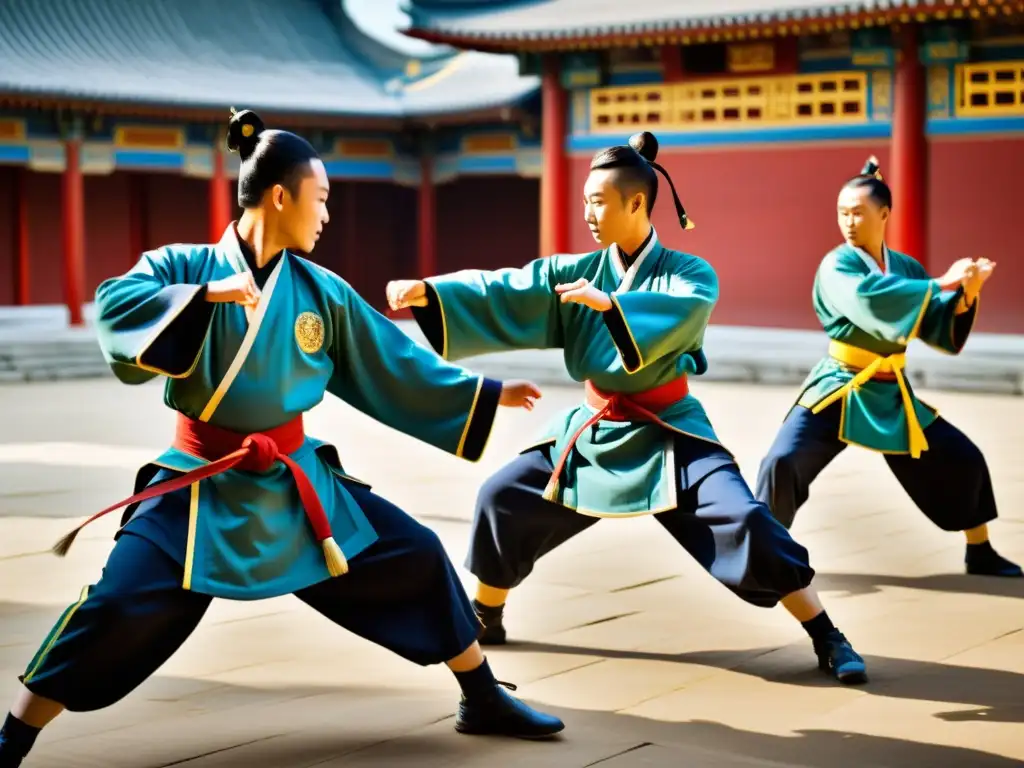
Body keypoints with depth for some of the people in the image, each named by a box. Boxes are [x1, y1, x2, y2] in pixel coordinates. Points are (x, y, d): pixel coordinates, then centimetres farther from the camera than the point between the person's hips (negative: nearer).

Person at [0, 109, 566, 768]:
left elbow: (397, 369, 9)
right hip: (201, 482, -4)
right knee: (117, 607, -16)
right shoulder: (185, 267, -7)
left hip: (296, 479, 4)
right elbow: (113, 308, -25)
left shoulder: (323, 293, 2)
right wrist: (206, 295, -33)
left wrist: (487, 394, 10)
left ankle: (484, 701, 20)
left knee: (416, 558, 1)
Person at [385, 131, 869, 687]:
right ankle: (485, 619, 25)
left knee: (744, 521, -20)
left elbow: (685, 310, -34)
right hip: (593, 430, 4)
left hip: (667, 432, -4)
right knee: (503, 499, 2)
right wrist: (426, 293, -21)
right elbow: (503, 292, -10)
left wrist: (607, 301, -38)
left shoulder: (689, 272, -11)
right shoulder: (578, 271, -1)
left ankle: (828, 640, -6)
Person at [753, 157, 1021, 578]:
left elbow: (943, 334, 3)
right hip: (837, 391, -5)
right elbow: (869, 298, -34)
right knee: (783, 462, -22)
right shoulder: (836, 266, -11)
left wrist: (967, 292, -15)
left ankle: (980, 553, 26)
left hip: (891, 395, 5)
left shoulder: (906, 268, 5)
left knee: (963, 459, 7)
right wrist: (942, 283, -30)